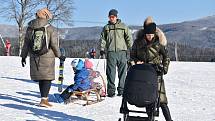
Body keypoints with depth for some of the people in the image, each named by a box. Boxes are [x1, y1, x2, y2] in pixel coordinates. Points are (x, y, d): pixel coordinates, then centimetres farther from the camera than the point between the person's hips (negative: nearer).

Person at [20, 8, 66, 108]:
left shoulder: (30, 28, 4)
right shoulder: (50, 29, -8)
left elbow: (26, 43, 8)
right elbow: (54, 45, -9)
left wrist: (23, 56, 16)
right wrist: (59, 55, 4)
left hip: (34, 57, 4)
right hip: (47, 58, -4)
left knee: (40, 78, 16)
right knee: (47, 78, 2)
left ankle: (44, 98, 27)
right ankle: (44, 100, -7)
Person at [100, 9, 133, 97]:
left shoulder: (123, 26, 11)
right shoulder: (106, 28, 14)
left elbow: (129, 38, 9)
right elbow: (103, 39, 15)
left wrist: (131, 48, 1)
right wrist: (102, 49, 3)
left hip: (122, 51, 0)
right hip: (111, 52, 0)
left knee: (122, 72, 1)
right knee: (111, 72, -2)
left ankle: (121, 90, 8)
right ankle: (111, 90, 2)